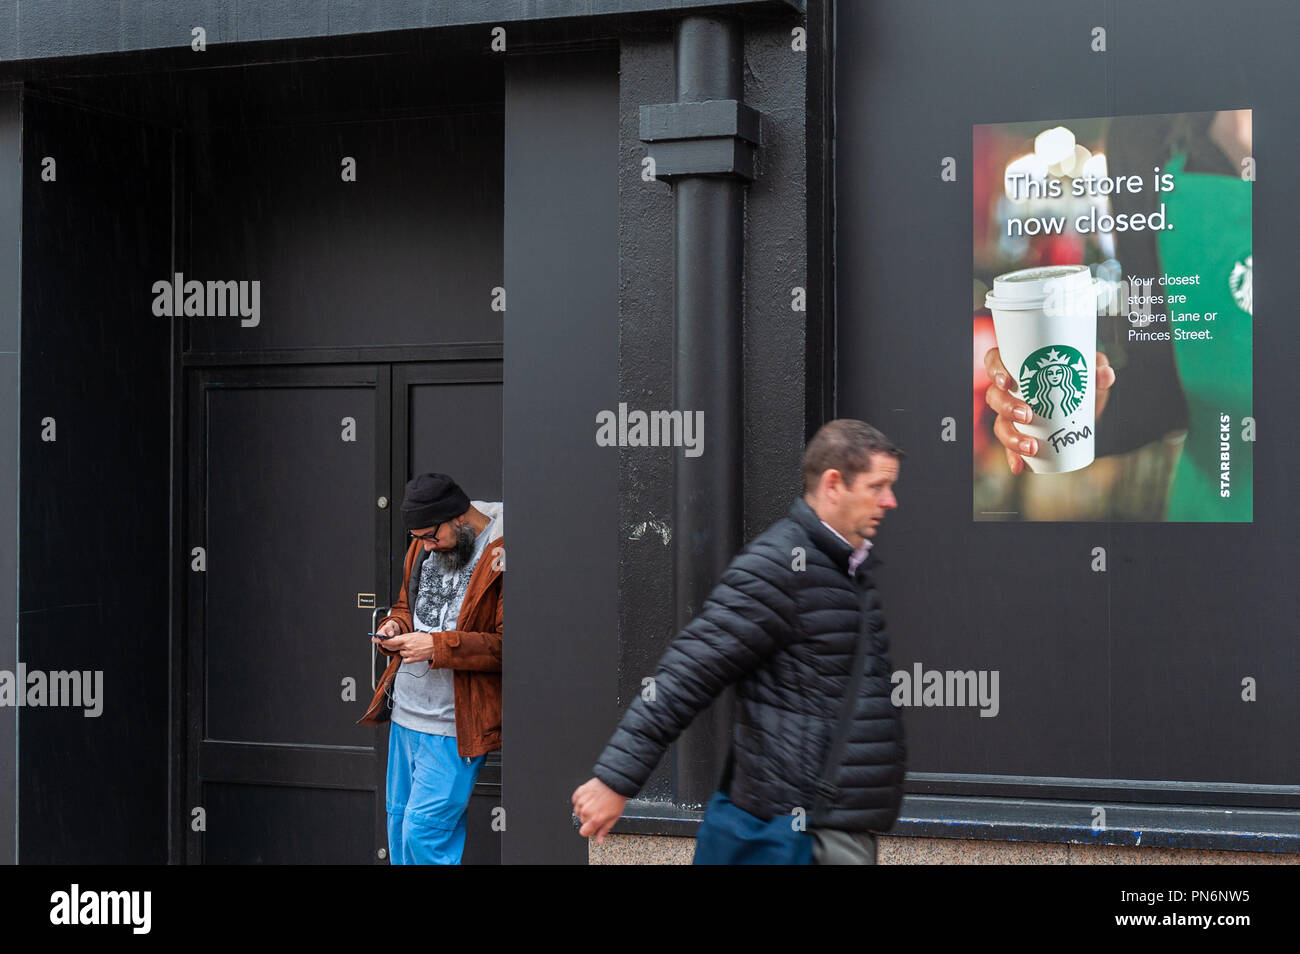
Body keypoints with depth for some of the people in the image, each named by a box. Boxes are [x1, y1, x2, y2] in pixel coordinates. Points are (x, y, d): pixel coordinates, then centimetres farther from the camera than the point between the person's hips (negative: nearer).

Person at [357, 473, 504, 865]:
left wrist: (438, 647, -23)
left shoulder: (501, 554, -16)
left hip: (453, 726, -8)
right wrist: (395, 625, 3)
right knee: (399, 821, 16)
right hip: (405, 714, 8)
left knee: (423, 833, -8)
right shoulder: (423, 547, 10)